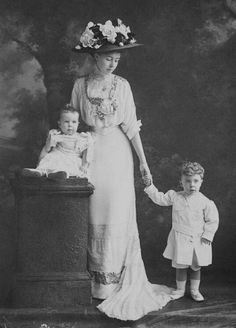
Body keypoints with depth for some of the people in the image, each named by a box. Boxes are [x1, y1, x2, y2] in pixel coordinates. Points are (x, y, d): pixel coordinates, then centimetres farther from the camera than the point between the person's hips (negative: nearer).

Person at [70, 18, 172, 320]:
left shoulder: (121, 85, 1)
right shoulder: (80, 85, 3)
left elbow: (131, 125, 1)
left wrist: (143, 161, -2)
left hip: (117, 151, -1)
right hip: (90, 151, 1)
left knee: (117, 216, -3)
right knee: (93, 216, 2)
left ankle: (115, 282, 5)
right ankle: (96, 282, 12)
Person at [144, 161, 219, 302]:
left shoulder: (206, 202, -10)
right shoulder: (175, 196, -2)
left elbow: (212, 220, -5)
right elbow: (159, 198, 7)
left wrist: (207, 235, -9)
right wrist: (149, 185, -2)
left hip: (198, 240, -1)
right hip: (179, 238, 1)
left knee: (196, 266, 12)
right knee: (180, 266, 8)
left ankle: (195, 290, 27)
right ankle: (180, 289, 24)